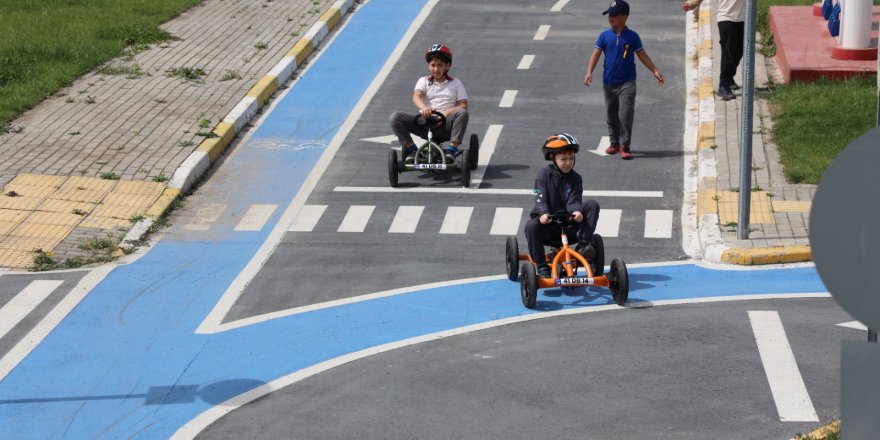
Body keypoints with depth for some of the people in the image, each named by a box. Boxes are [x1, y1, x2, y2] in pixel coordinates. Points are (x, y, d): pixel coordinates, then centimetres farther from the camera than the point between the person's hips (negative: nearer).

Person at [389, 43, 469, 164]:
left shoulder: (455, 83, 13)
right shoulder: (423, 81, 14)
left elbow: (463, 106, 4)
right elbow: (416, 96, -7)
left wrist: (448, 112, -17)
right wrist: (423, 107, -31)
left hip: (446, 124, -1)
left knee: (462, 113, -33)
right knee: (396, 117, -19)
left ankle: (452, 149, -28)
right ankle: (411, 149, -13)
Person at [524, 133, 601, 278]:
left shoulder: (575, 178, 4)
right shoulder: (544, 175, -3)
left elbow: (574, 201, -8)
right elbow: (540, 200, -14)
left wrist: (577, 211, -33)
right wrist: (543, 213, -36)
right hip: (549, 222, -2)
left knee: (592, 205, -20)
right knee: (531, 226, -36)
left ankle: (583, 244, -21)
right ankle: (542, 268, -25)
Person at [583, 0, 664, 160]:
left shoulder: (632, 36, -2)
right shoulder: (605, 36, 1)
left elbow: (642, 55, 6)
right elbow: (596, 54, -2)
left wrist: (655, 71, 3)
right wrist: (589, 72, -15)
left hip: (627, 83, -2)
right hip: (609, 83, 3)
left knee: (626, 115, -9)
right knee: (611, 115, 12)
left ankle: (625, 146, -5)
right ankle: (614, 142, 28)